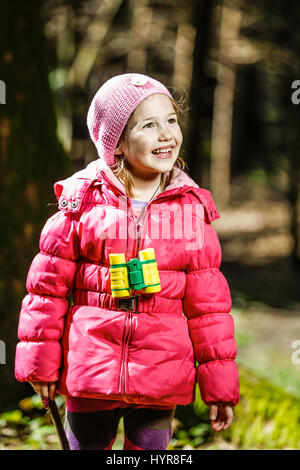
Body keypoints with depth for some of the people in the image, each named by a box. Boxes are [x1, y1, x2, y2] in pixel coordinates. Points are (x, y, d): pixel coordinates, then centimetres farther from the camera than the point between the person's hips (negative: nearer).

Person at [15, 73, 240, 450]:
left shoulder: (191, 209, 1)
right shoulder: (82, 202, -4)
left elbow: (207, 302, 4)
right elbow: (48, 285, 2)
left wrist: (219, 385, 4)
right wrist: (40, 362, 3)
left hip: (161, 375, 1)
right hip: (90, 373, -1)